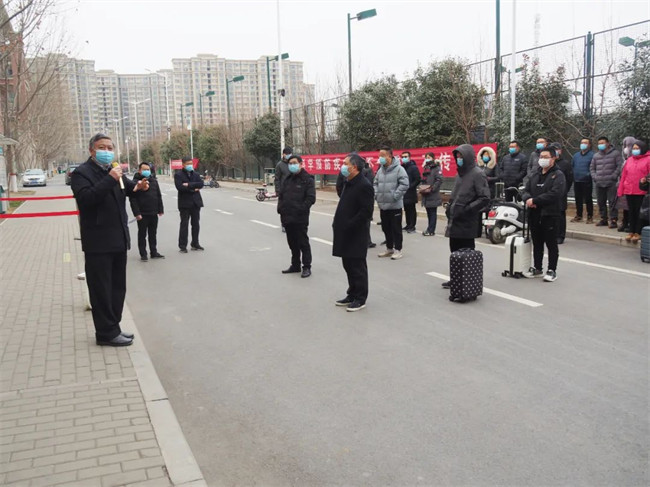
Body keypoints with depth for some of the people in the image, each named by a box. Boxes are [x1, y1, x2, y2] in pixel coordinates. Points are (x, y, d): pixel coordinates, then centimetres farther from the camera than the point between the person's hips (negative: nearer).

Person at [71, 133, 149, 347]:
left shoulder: (113, 171, 14)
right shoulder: (81, 173, -9)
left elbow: (125, 188, 31)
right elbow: (86, 198, -25)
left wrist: (136, 186, 8)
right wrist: (110, 179, -28)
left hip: (118, 239, 8)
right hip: (98, 243, -8)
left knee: (118, 287, 14)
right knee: (101, 289, -1)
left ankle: (113, 327, 25)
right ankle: (106, 333, 7)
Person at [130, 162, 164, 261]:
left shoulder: (154, 180, 9)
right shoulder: (136, 182, -8)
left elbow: (159, 196, 14)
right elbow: (133, 199, -12)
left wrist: (160, 209, 9)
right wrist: (137, 213, -17)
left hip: (154, 213, 5)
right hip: (142, 214, -5)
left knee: (153, 234, 13)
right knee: (142, 235, 4)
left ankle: (154, 252, 22)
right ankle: (143, 254, 10)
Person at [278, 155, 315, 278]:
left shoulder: (307, 179, -6)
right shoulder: (287, 180, 16)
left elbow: (311, 198, -13)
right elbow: (282, 196, 21)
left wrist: (301, 209, -20)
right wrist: (280, 208, 5)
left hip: (300, 218, -7)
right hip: (287, 217, 7)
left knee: (303, 243, -1)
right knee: (292, 243, 15)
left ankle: (307, 267, 7)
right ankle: (295, 265, 26)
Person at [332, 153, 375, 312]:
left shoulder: (364, 186, -17)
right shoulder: (348, 183, 13)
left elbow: (366, 211, -21)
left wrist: (349, 226, -21)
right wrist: (338, 223, 9)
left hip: (356, 234, -9)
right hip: (346, 233, 9)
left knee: (357, 267, 1)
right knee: (348, 265, 16)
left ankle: (360, 299, 12)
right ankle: (352, 294, 28)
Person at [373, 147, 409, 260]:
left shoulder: (398, 169, -11)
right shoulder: (380, 170, 10)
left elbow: (404, 184, -18)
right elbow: (375, 183, 20)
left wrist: (395, 196, -19)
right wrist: (376, 194, 4)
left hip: (395, 205, -7)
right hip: (383, 205, 7)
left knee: (396, 228, 1)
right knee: (386, 228, 15)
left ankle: (398, 250, 11)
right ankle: (389, 248, 28)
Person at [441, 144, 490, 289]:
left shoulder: (477, 174, -9)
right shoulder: (460, 173, 16)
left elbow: (484, 198, -14)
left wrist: (466, 209, -17)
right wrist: (450, 207, 13)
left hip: (467, 222, -8)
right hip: (454, 221, 8)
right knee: (455, 251, 12)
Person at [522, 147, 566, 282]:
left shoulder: (558, 175, -6)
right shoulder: (535, 175, 16)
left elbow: (554, 194, -19)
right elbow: (526, 191, 13)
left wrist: (535, 200, -19)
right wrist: (528, 199, -11)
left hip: (550, 214, -6)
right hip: (534, 213, 6)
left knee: (551, 244, 1)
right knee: (537, 243, 14)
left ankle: (552, 270, 9)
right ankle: (537, 268, 24)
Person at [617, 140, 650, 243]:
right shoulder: (629, 160, 12)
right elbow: (623, 175, 11)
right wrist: (621, 191, 9)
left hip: (641, 192, -5)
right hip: (629, 191, 5)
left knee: (639, 212, 2)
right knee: (631, 212, 10)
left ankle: (638, 233, 7)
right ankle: (631, 232, 17)